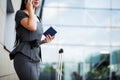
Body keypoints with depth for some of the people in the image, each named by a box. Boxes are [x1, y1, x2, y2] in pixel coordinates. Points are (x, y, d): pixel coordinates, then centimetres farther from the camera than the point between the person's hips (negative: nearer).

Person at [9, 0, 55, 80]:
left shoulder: (37, 19, 21)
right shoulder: (20, 13, -1)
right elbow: (32, 27, -20)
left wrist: (44, 41, 6)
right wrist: (30, 9, -5)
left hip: (36, 59, 8)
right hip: (24, 57, -8)